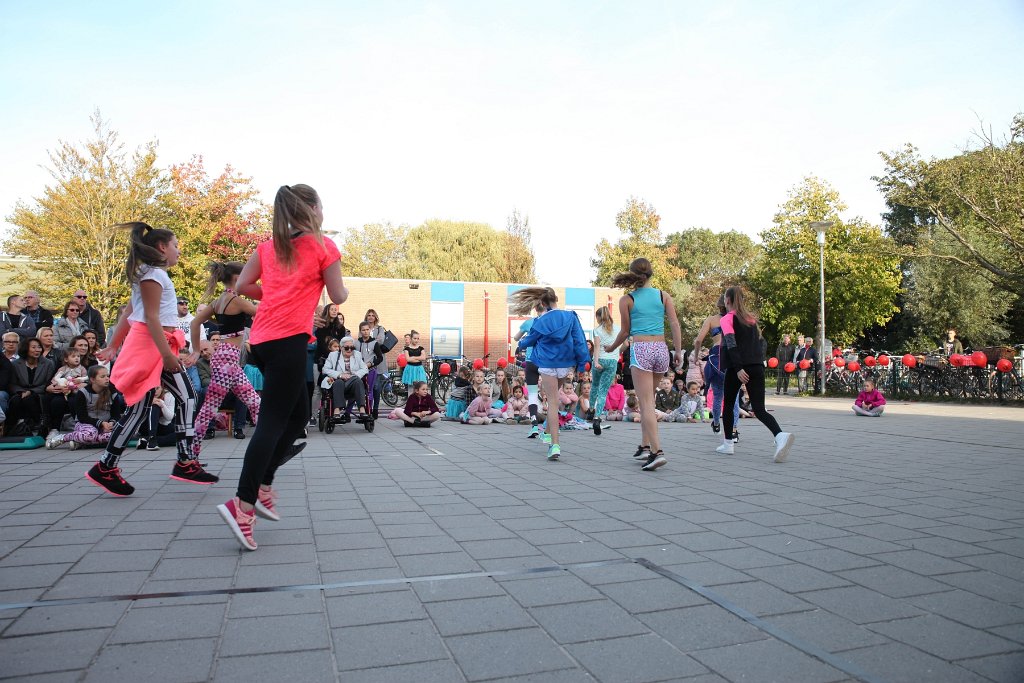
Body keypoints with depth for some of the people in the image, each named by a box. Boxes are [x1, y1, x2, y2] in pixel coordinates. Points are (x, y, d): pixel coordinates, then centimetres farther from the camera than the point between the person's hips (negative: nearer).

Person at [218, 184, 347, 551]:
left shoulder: (269, 246, 17)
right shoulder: (323, 245, 1)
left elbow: (243, 286, 12)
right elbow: (338, 297, 3)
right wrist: (344, 288, 25)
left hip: (261, 339, 7)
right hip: (289, 340, -7)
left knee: (298, 415, 17)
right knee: (273, 421, -7)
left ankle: (262, 486, 14)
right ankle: (243, 505, -13)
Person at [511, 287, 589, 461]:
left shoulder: (540, 322, -4)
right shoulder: (570, 316, -1)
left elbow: (527, 342, 11)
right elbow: (579, 340, -4)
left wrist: (521, 343, 35)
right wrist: (582, 363, 0)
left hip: (547, 365, -3)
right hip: (566, 365, 3)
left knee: (553, 403, -2)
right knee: (554, 398, 24)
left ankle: (555, 444, -11)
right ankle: (548, 432, 33)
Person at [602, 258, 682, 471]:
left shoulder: (627, 300, 1)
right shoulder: (663, 295, 8)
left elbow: (625, 331, 6)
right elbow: (675, 324, 1)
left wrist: (611, 347, 22)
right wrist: (678, 351, 5)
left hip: (641, 350, -4)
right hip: (661, 349, 4)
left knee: (647, 403, -5)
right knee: (647, 400, 18)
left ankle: (657, 451, -15)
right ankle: (645, 446, 23)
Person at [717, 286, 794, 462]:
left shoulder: (727, 319, 0)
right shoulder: (751, 317, 19)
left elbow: (731, 344, -13)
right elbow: (758, 341, 20)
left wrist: (738, 368, -19)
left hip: (738, 367, -5)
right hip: (757, 366, 5)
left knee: (728, 404, 15)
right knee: (759, 409, -3)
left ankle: (728, 444, 18)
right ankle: (780, 435, -29)